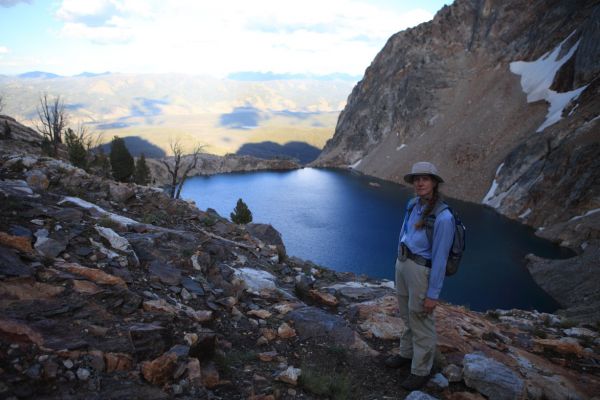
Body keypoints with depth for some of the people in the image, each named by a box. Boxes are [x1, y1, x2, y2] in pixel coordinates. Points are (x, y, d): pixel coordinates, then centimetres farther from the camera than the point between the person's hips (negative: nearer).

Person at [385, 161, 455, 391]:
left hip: (422, 271, -7)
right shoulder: (413, 205, -1)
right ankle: (407, 354, 46)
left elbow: (440, 258, -19)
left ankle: (421, 371, 29)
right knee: (408, 316, 25)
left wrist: (433, 294, -14)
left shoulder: (442, 217, -23)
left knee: (421, 322, 10)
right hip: (402, 264, 7)